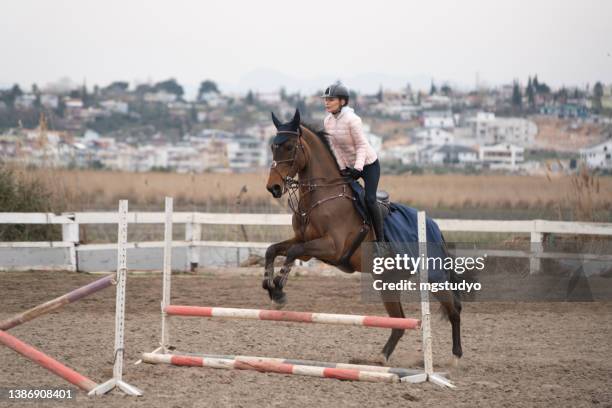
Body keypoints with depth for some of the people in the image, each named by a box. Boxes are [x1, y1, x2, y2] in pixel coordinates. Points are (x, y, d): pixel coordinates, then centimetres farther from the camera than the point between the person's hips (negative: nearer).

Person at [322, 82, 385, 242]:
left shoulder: (352, 120, -25)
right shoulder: (328, 121, -4)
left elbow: (362, 146, -22)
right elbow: (334, 147, 1)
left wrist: (358, 168, -30)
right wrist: (342, 168, -6)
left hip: (369, 164, -7)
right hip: (349, 166, 7)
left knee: (369, 200, -16)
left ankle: (381, 239, -8)